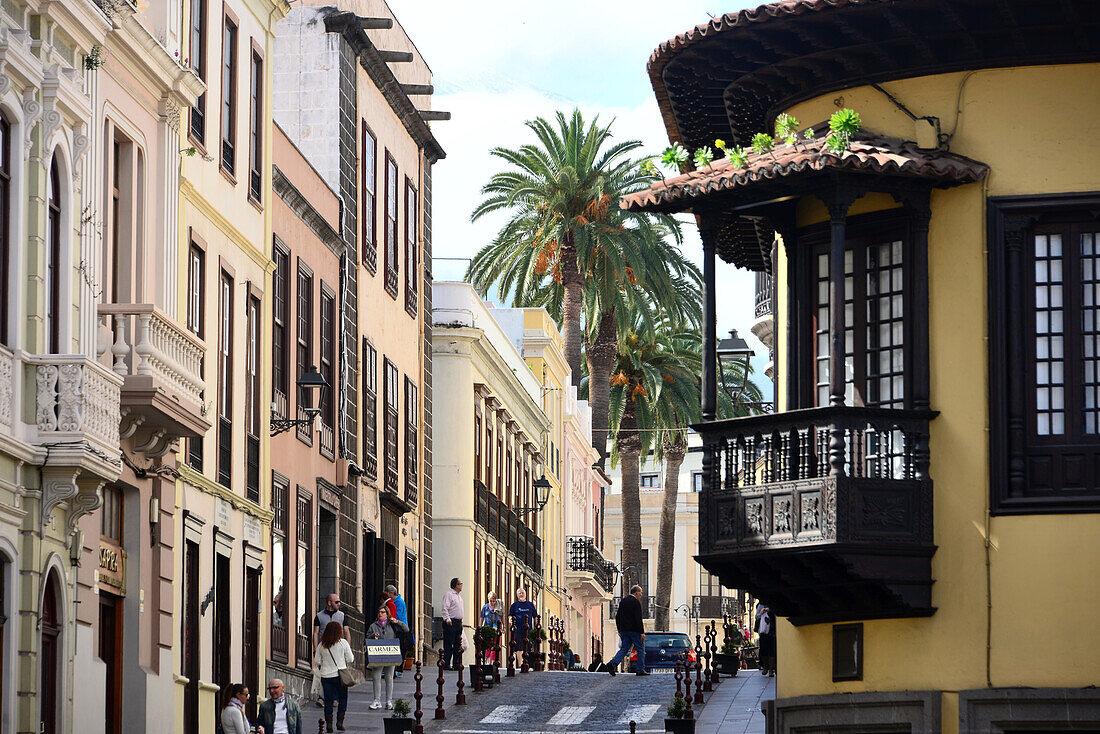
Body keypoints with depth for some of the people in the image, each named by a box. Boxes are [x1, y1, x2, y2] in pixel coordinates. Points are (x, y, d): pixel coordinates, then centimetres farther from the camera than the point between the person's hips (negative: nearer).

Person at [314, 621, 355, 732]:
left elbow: (317, 662, 4)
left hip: (325, 676, 2)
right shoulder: (343, 643, -6)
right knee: (343, 699, 11)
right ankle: (340, 722, 4)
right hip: (340, 675, -2)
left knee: (328, 700, 7)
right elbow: (350, 660, -3)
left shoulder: (321, 645, 2)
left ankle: (328, 724, 3)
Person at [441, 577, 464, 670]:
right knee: (448, 645, -8)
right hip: (451, 623, -9)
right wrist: (447, 619, -27)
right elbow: (445, 609, -17)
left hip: (459, 623, 9)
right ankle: (446, 664, -7)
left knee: (458, 645, 8)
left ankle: (456, 664, 12)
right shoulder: (448, 594, -9)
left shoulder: (458, 595, 19)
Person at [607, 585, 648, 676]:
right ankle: (640, 670, 6)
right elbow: (638, 619, -16)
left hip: (624, 630, 7)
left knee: (624, 649, 6)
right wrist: (642, 632, -15)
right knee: (640, 649, 5)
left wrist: (619, 629, 22)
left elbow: (617, 616, 16)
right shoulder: (636, 602, -11)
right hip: (634, 630, -7)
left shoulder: (623, 601, 12)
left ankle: (612, 663, -13)